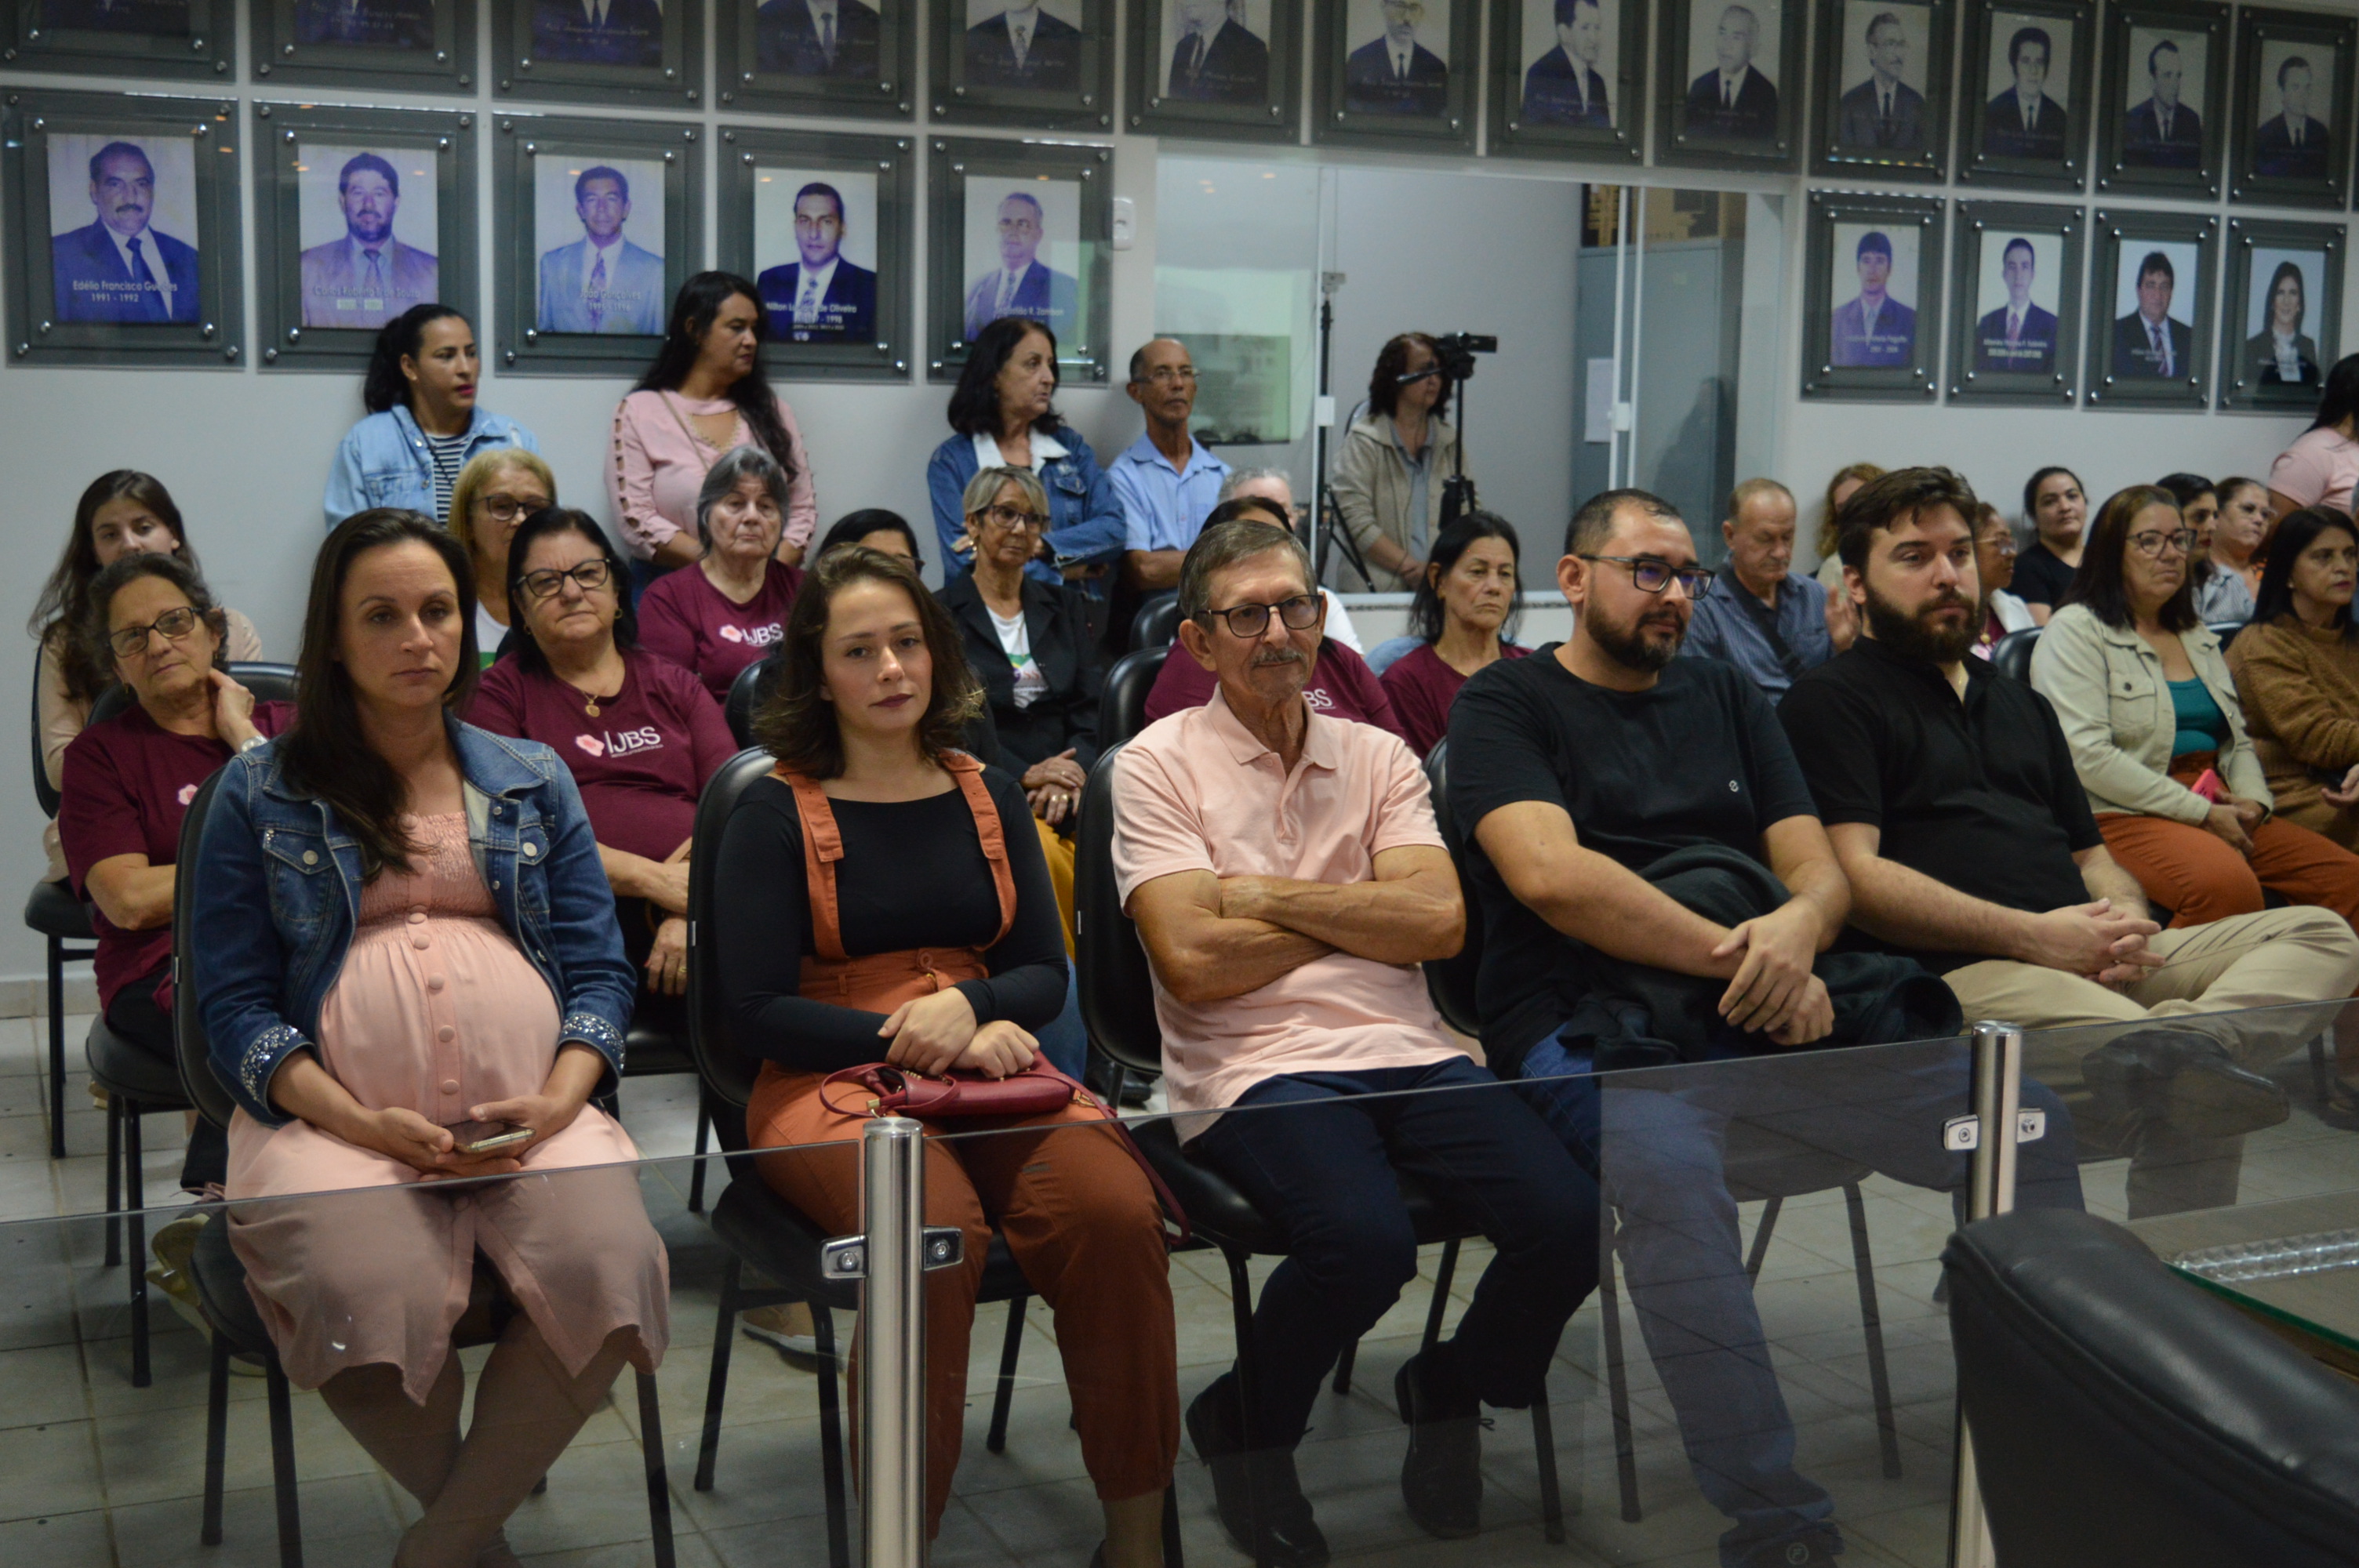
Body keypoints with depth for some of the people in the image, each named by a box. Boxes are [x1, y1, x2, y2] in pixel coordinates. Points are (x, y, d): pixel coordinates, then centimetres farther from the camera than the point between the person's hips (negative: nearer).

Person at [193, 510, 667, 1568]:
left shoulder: (534, 781, 20)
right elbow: (235, 1004, 5)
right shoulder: (262, 792, 12)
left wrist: (559, 1100, -7)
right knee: (373, 1304, -33)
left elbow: (598, 971, 13)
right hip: (336, 1116, -2)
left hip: (533, 1112, 2)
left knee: (607, 1273, -29)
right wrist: (359, 1122, -11)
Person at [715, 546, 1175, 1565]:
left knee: (1113, 1210, -28)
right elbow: (757, 1011, -2)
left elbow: (1044, 973, 14)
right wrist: (920, 1042, -11)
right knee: (936, 1230, -36)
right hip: (829, 1083, -3)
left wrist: (968, 1005, -9)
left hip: (987, 1070, 3)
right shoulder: (776, 811, 3)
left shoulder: (987, 796, 16)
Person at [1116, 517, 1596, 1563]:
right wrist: (1357, 912, 1)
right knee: (1364, 1240, -33)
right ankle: (1247, 1427, 2)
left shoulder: (1379, 758, 16)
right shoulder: (1159, 764, 4)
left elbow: (1438, 924, 0)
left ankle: (1449, 1395, 15)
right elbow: (1193, 961, -9)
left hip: (1403, 1050, 5)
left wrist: (1270, 896, -5)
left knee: (1570, 1219, -18)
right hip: (1254, 1070, -4)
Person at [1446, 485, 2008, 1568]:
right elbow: (1549, 874, -10)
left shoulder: (1725, 698, 24)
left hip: (1771, 996, 5)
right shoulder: (1506, 704, 7)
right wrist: (1736, 955, -12)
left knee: (2020, 1116, -16)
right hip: (1592, 1017, -5)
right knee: (1669, 1172, -39)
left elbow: (1820, 869, 17)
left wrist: (1798, 929, -8)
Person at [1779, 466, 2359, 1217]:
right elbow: (1853, 876, -8)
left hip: (2093, 958, 9)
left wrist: (2125, 917, 3)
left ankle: (2191, 1042, -37)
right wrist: (2033, 934, -14)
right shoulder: (1832, 700, 6)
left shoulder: (2021, 704, 31)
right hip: (1957, 974, -9)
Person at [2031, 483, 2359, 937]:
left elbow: (2238, 741, 27)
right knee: (2228, 884, -37)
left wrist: (2252, 800, 2)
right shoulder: (2075, 631, 0)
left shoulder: (2198, 637, 24)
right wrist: (2202, 814, -14)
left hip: (2216, 811, 8)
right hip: (2125, 815, -7)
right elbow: (2087, 755, -13)